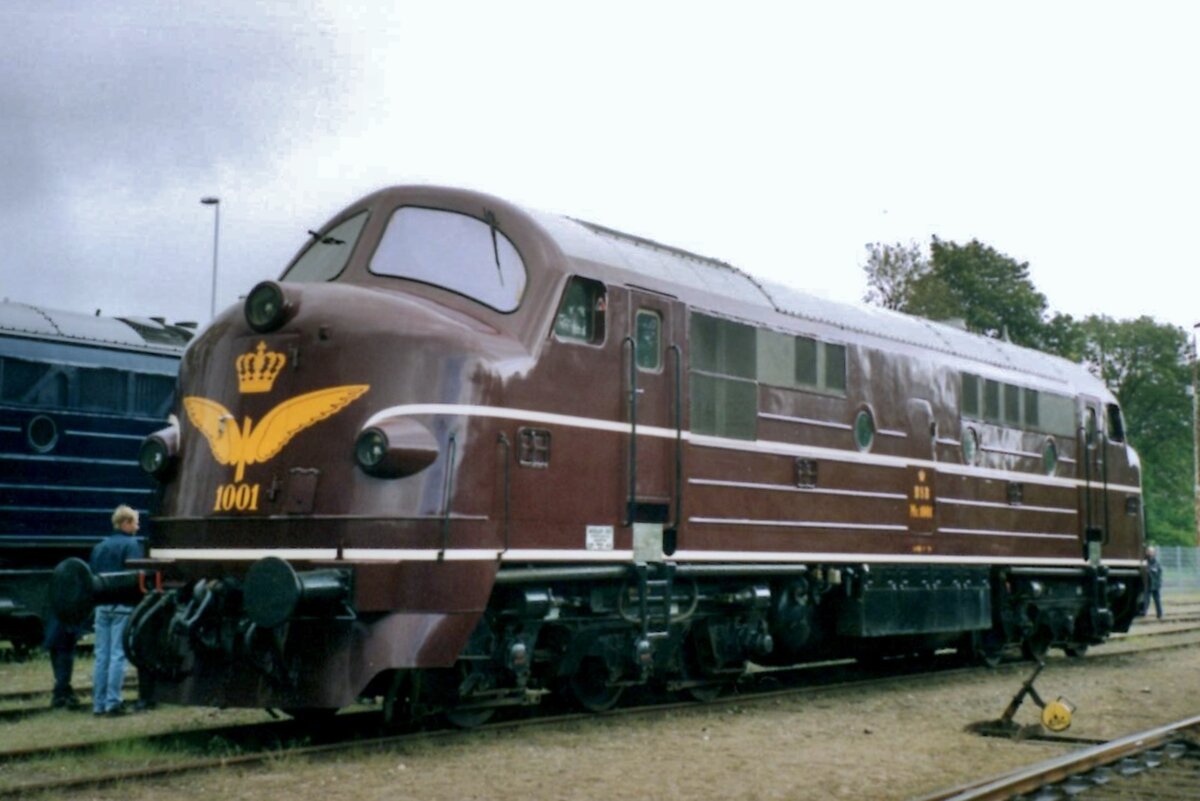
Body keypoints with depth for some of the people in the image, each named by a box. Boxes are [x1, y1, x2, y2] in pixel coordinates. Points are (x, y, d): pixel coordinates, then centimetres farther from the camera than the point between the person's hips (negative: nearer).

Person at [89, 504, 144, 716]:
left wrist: (97, 599, 17)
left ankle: (98, 703, 9)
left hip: (102, 605, 6)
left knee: (101, 655, 8)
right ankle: (112, 702, -6)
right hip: (122, 605, -6)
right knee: (117, 655, -4)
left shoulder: (100, 546, 15)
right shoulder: (131, 545, -6)